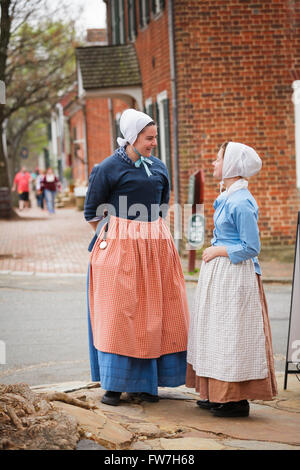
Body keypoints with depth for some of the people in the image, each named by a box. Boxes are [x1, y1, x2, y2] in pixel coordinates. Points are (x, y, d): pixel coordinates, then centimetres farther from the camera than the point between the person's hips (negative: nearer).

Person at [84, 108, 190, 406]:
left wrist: (153, 234, 14)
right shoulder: (109, 168, -6)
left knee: (151, 313, 5)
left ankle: (145, 382, 12)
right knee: (118, 313, -3)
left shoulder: (159, 168, 10)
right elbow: (92, 212, -1)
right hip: (119, 248, -5)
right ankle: (113, 384, 2)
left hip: (155, 246, 5)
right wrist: (115, 237, 1)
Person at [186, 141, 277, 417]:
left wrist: (218, 251, -13)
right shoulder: (227, 198, 10)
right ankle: (219, 394, 22)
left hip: (235, 276, -10)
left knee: (232, 333, -4)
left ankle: (236, 400, 3)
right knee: (218, 333, 14)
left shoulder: (241, 203, -19)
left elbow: (251, 248, -20)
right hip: (219, 273, 10)